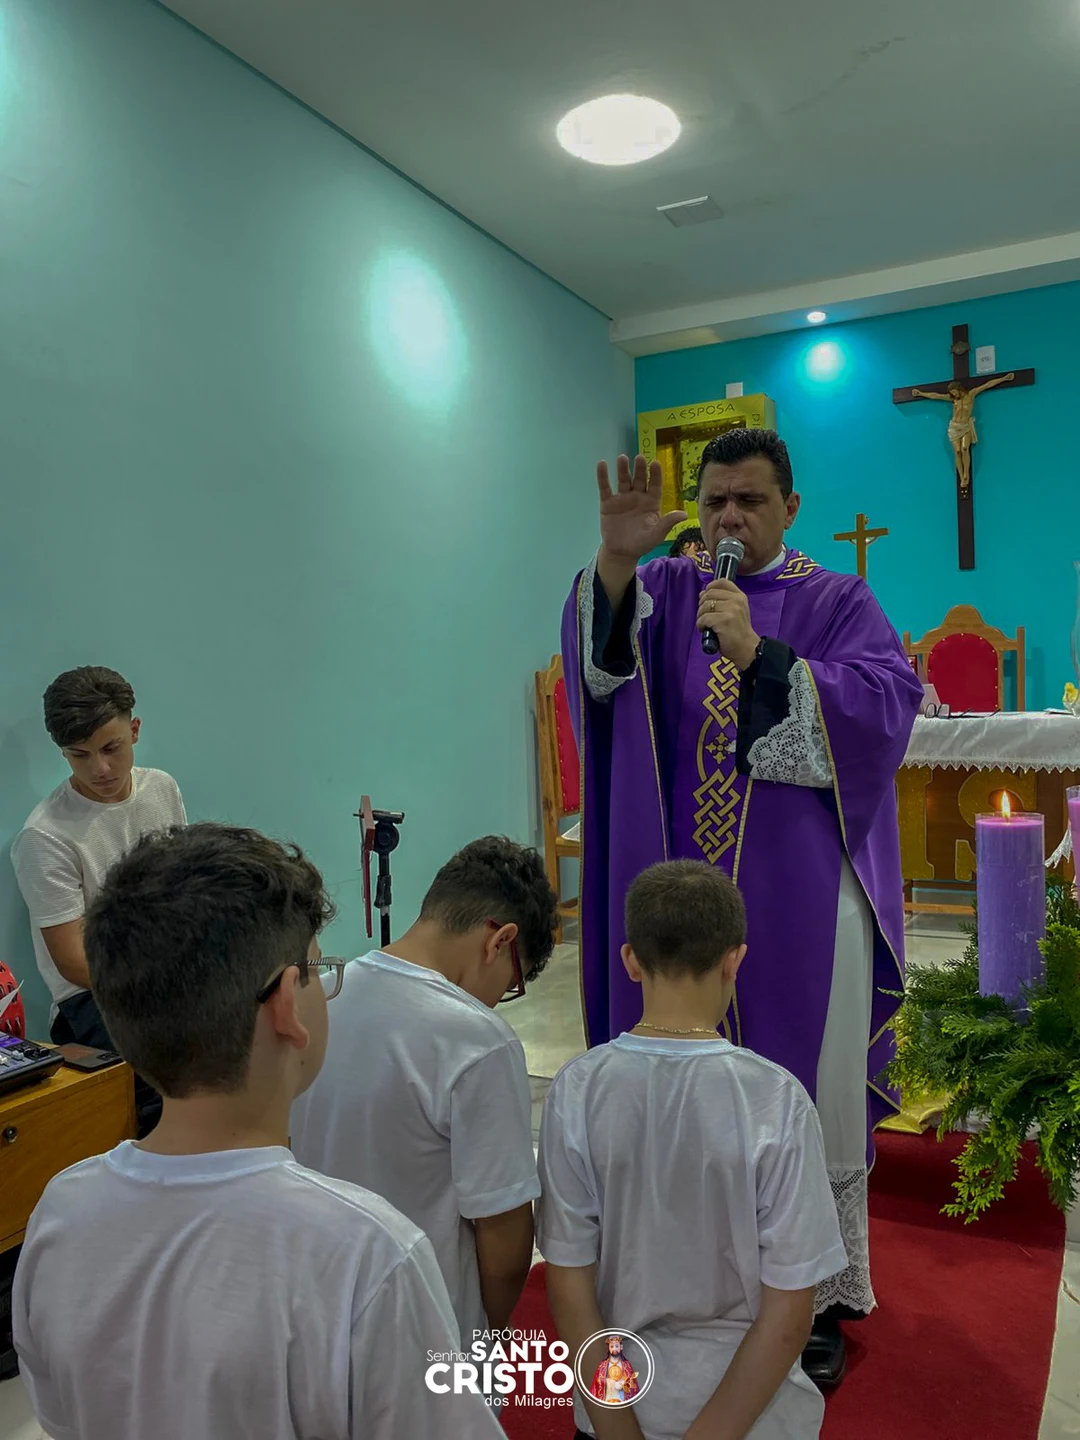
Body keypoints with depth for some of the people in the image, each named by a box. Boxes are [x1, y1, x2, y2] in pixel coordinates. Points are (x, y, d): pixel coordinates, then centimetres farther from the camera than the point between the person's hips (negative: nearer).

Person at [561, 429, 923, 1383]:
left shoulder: (838, 605, 2)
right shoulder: (663, 592, 7)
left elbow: (887, 706, -14)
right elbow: (596, 662, -12)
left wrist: (758, 652, -22)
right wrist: (616, 559, -29)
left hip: (801, 898, -2)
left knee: (808, 1099, 8)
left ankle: (823, 1297, 28)